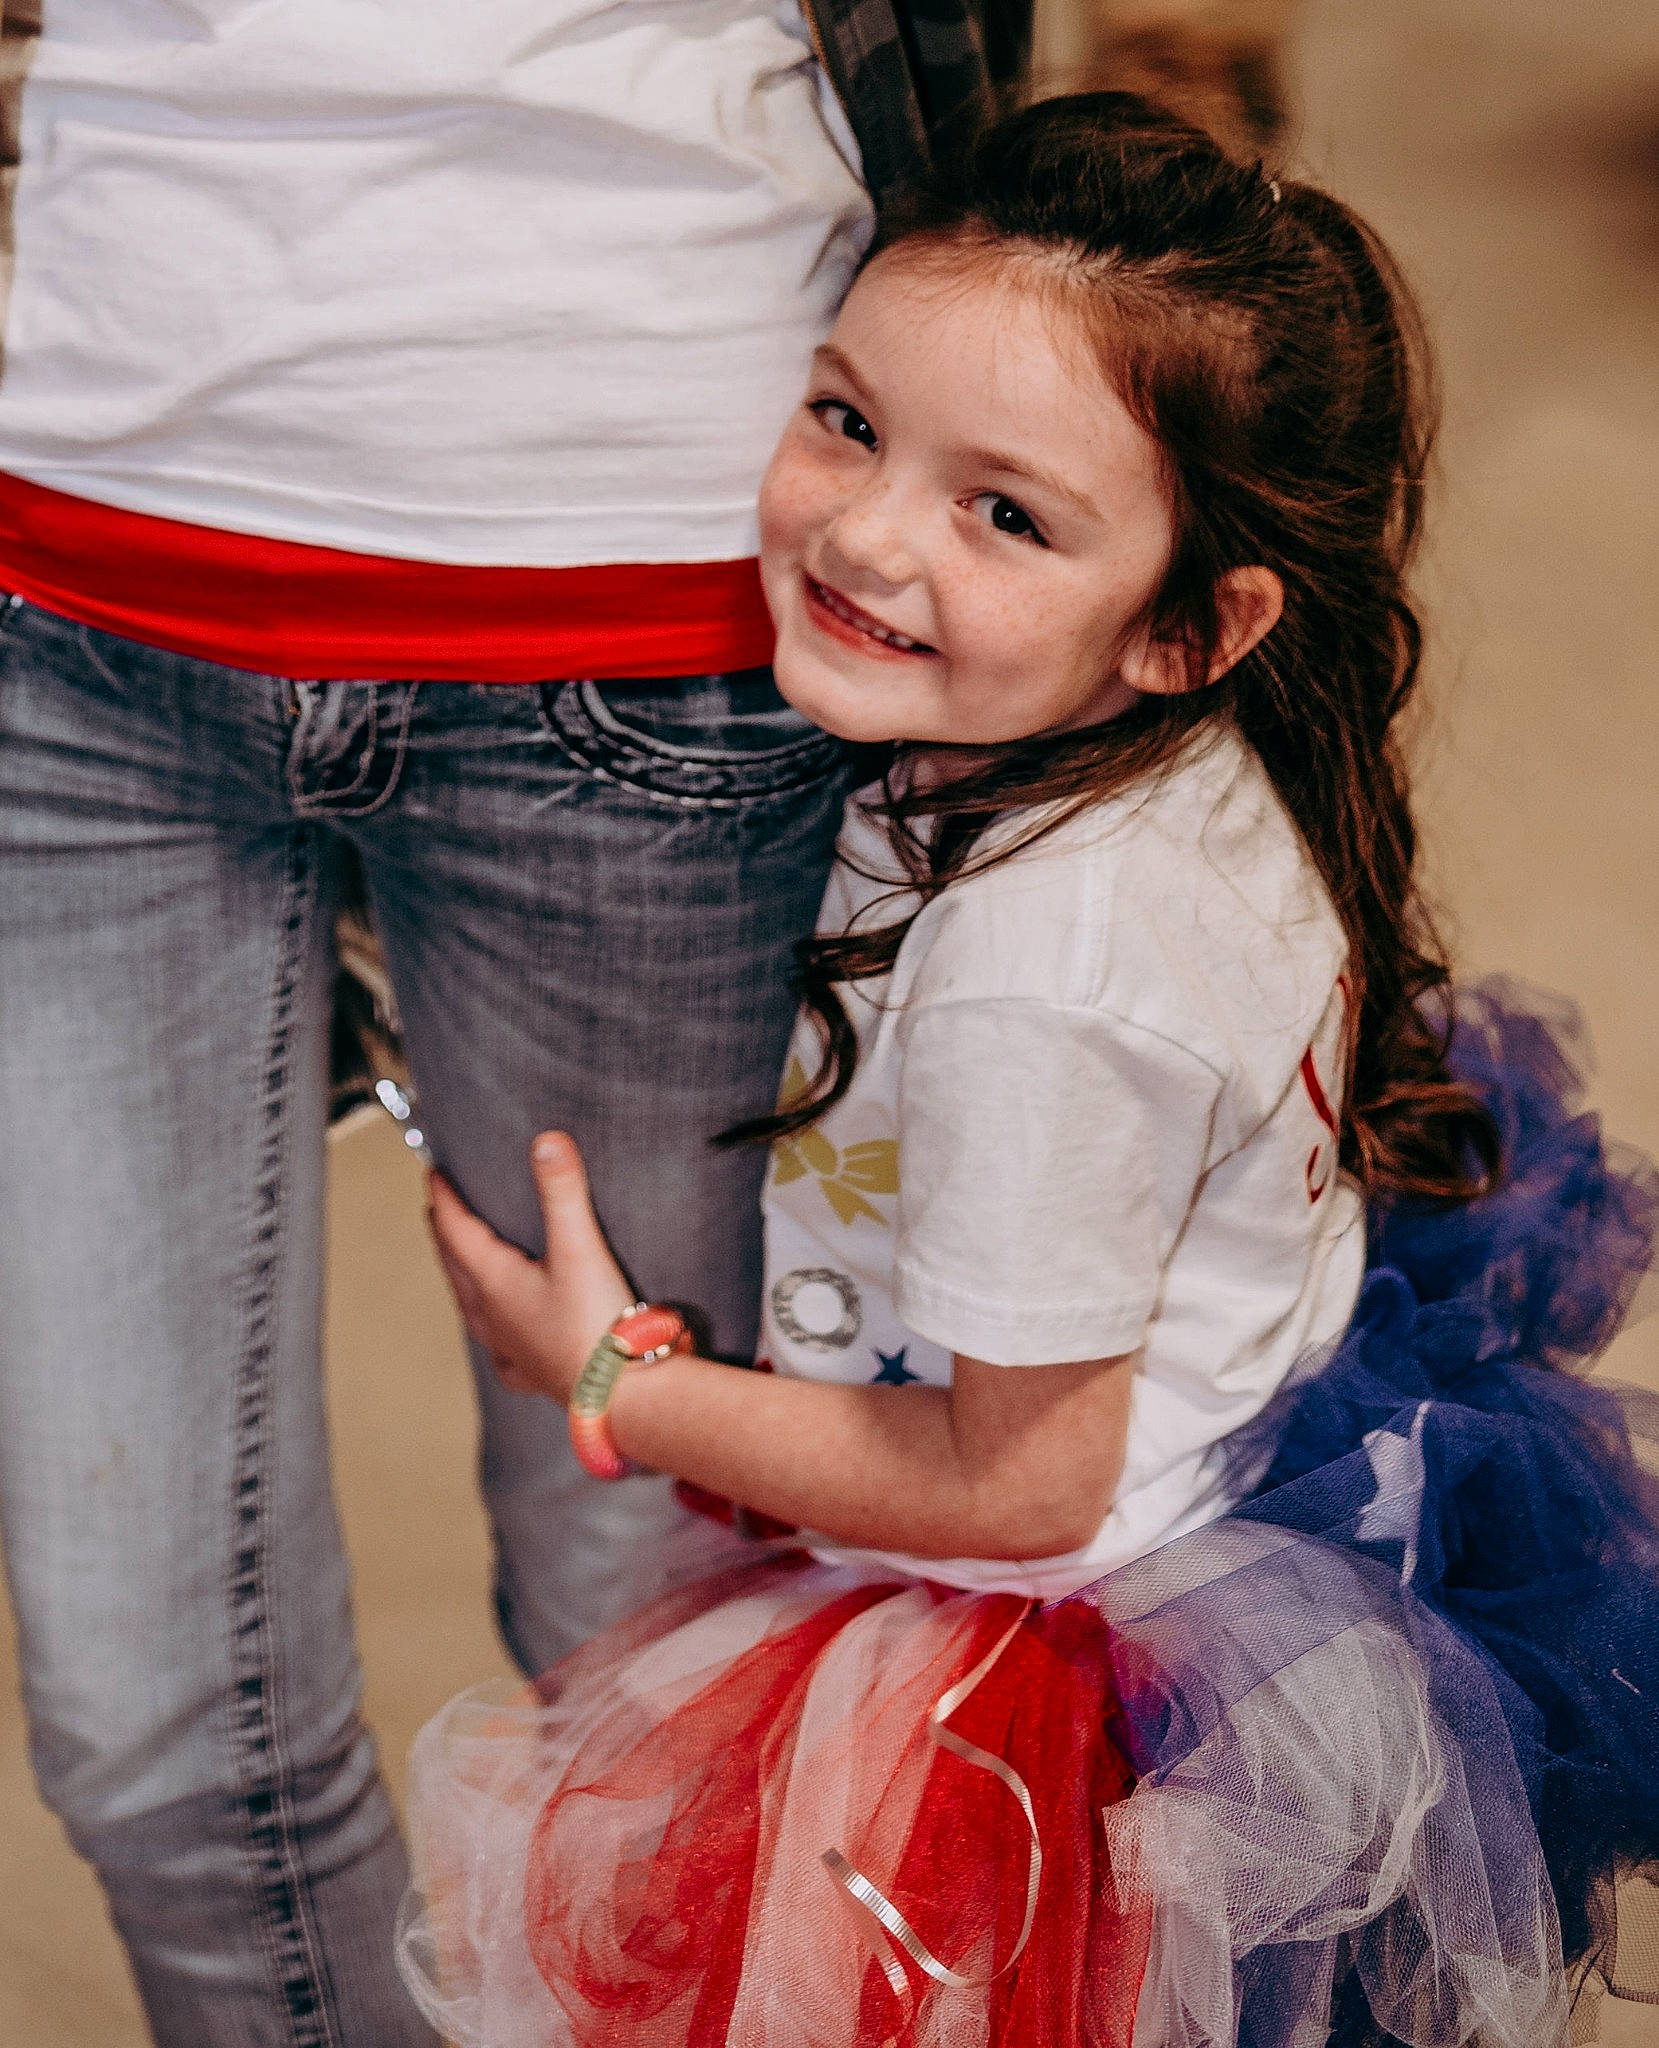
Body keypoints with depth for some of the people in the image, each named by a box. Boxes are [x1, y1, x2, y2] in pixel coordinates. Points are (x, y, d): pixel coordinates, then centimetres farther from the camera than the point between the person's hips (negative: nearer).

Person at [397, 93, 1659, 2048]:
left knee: (528, 1862, 0)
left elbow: (1018, 1485, -22)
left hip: (1097, 1651, -8)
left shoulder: (1035, 971, -34)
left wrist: (616, 1384, -13)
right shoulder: (1205, 767, -9)